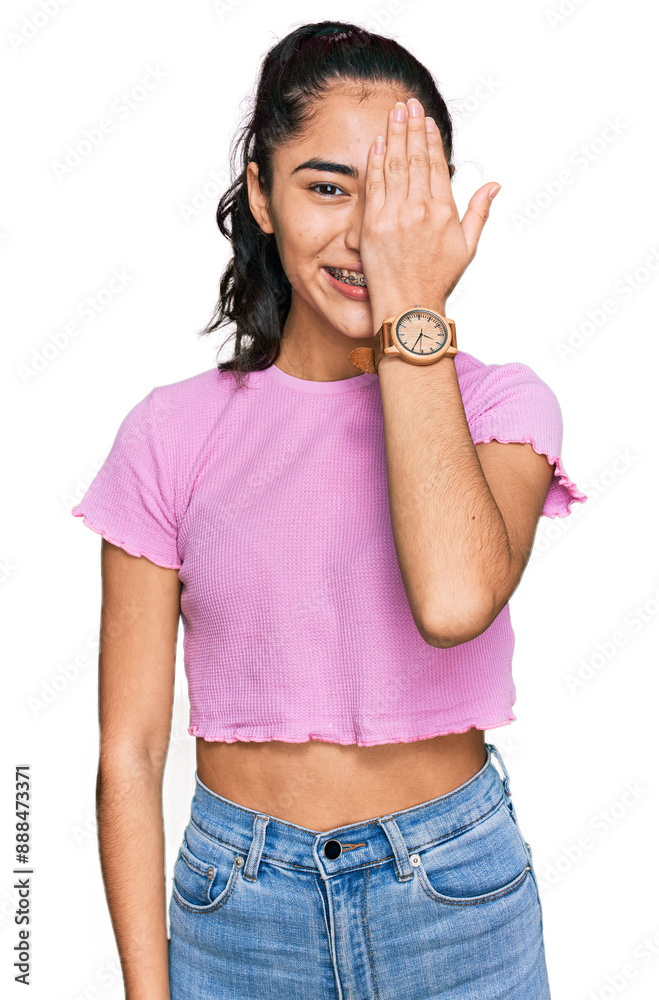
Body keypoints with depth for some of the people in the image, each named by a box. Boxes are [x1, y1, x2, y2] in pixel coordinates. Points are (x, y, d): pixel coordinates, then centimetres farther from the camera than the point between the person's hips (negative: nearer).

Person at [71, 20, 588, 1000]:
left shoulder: (500, 403, -7)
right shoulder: (173, 433, -7)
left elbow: (455, 602, -29)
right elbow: (130, 753, -5)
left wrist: (412, 310, -23)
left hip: (459, 903, 0)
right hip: (236, 914, 1)